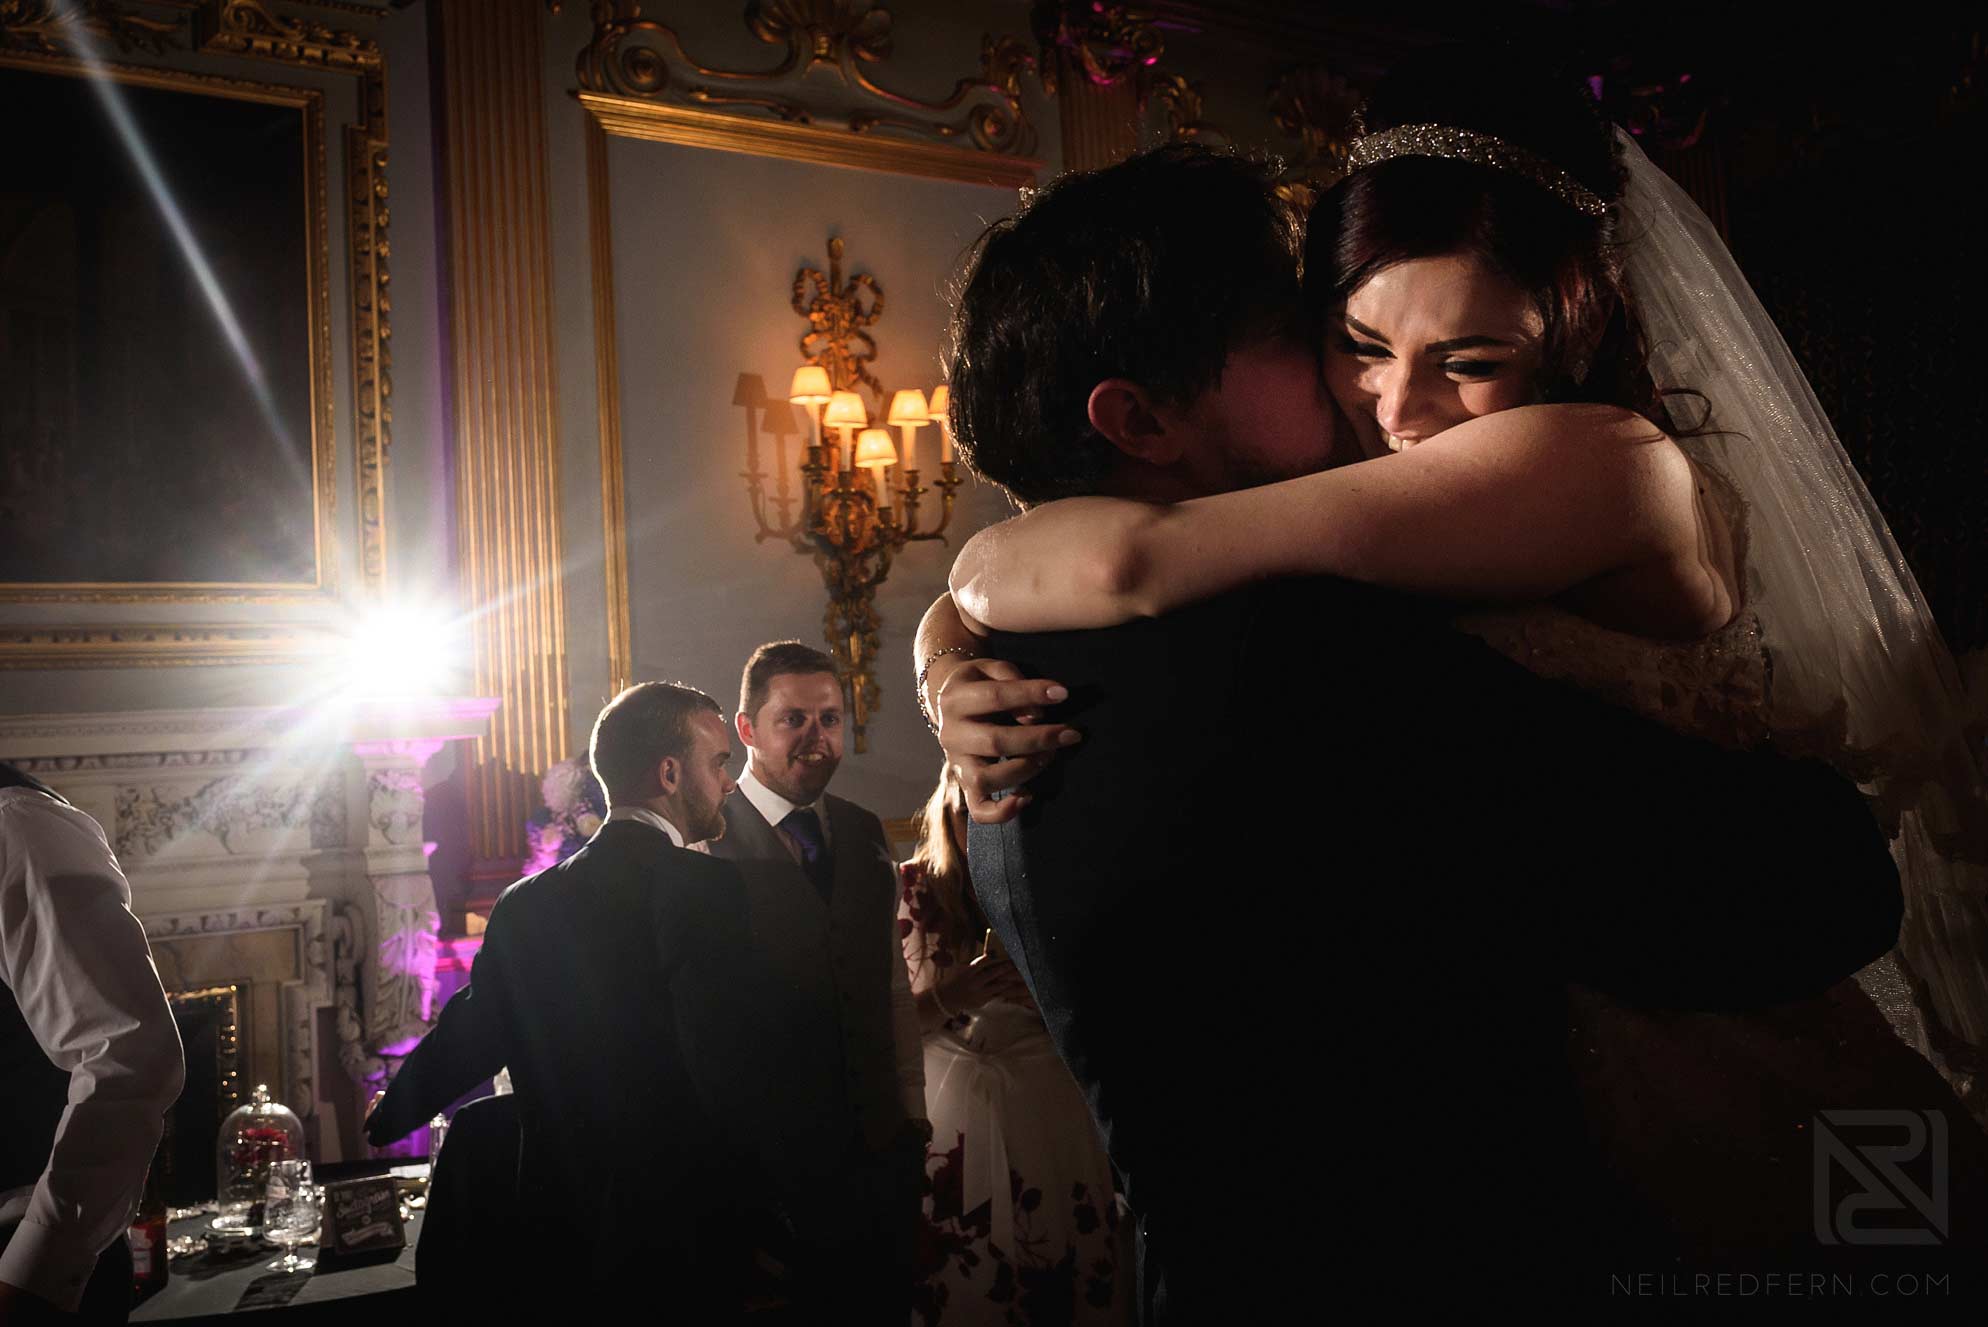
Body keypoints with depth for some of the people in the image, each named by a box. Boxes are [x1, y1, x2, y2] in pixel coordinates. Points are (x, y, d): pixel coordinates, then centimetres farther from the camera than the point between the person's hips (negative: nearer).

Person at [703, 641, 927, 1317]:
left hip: (882, 1150, 6)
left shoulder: (865, 834, 8)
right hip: (769, 1159, -5)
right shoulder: (705, 843, -12)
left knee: (884, 1303, 15)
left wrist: (911, 1111, 12)